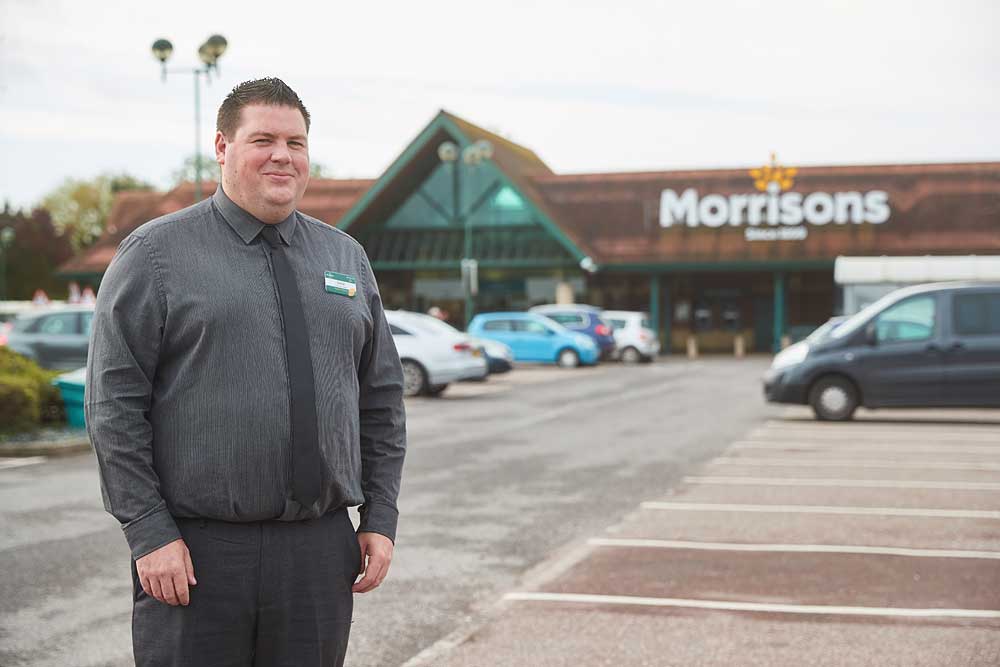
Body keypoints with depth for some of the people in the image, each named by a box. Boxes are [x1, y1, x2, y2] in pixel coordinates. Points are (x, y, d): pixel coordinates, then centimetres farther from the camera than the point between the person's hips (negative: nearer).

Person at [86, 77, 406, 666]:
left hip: (320, 550, 4)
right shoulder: (156, 254, 0)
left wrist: (381, 518, 7)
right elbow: (114, 406, -5)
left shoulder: (346, 258, 13)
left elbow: (382, 399, 15)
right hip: (196, 553, -3)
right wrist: (149, 534, -10)